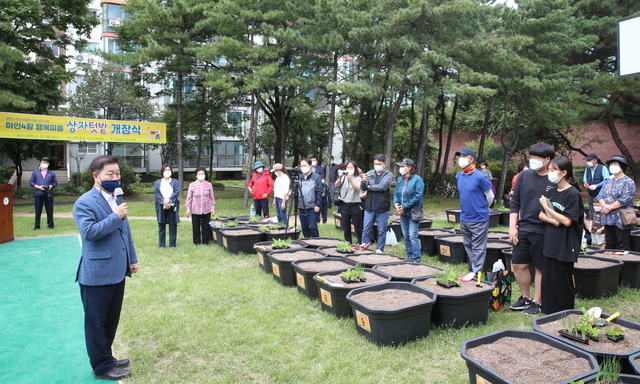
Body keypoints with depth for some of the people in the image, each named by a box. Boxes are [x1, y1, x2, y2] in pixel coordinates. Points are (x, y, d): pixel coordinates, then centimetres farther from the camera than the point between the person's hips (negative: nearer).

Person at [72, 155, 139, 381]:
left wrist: (132, 259, 19)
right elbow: (89, 231, -26)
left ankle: (107, 358, 34)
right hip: (97, 274, -8)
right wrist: (115, 217, -24)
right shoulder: (85, 203, -13)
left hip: (117, 272, 8)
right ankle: (102, 367, 20)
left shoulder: (116, 199, 13)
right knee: (96, 322, 8)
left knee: (112, 320, 19)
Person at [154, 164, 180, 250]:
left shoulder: (175, 182, 11)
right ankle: (161, 244, 12)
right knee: (161, 225, 4)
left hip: (172, 206, -1)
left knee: (173, 225, 0)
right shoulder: (157, 182, 13)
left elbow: (177, 192, -3)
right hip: (161, 207, 1)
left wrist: (169, 200, -17)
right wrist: (163, 201, -14)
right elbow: (156, 193, 1)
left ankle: (172, 244, 7)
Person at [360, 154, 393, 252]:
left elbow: (382, 186, -16)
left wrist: (369, 187, -3)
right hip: (369, 207, 3)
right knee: (366, 229, 7)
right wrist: (363, 182, -18)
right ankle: (364, 246, 19)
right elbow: (363, 189, 4)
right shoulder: (369, 173, 8)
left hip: (382, 208, -2)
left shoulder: (388, 175, -1)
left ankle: (379, 249, 17)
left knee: (382, 231, 7)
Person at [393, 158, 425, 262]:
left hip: (413, 212, -7)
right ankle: (409, 256, 23)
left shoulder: (417, 179, -10)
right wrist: (396, 204, -7)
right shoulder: (400, 180, 9)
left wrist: (404, 206, -17)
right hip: (403, 212, 7)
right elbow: (396, 194, 13)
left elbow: (418, 196, -17)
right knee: (406, 235, 12)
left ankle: (416, 258, 1)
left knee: (413, 236, -8)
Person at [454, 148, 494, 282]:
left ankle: (476, 272, 9)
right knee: (468, 246, 15)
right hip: (464, 218, 7)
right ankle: (472, 270, 26)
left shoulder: (480, 177, -14)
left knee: (478, 247, 2)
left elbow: (490, 196, -3)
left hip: (479, 219, -7)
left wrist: (482, 209, 10)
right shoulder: (458, 176, 5)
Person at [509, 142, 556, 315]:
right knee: (518, 265, 11)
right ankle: (526, 297, 31)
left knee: (541, 268, 9)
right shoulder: (524, 175, 3)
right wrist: (513, 226, 1)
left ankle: (537, 301, 26)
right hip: (523, 229, 4)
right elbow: (515, 202, 5)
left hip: (543, 231, -4)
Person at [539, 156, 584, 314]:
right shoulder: (551, 192, 9)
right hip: (550, 242, 6)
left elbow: (567, 221, -16)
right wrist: (553, 220, -11)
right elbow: (541, 215, 8)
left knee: (562, 282, 3)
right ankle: (549, 311, 24)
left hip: (565, 245, -6)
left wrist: (547, 208, -14)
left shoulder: (573, 194, -11)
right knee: (548, 279, 11)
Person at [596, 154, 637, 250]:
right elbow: (600, 196, 8)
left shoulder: (628, 182, -4)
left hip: (621, 220, -6)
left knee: (623, 248, -2)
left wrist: (609, 207, -14)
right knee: (610, 246, 12)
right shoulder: (607, 182, 17)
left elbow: (625, 199, -16)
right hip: (608, 219, 6)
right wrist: (604, 205, -12)